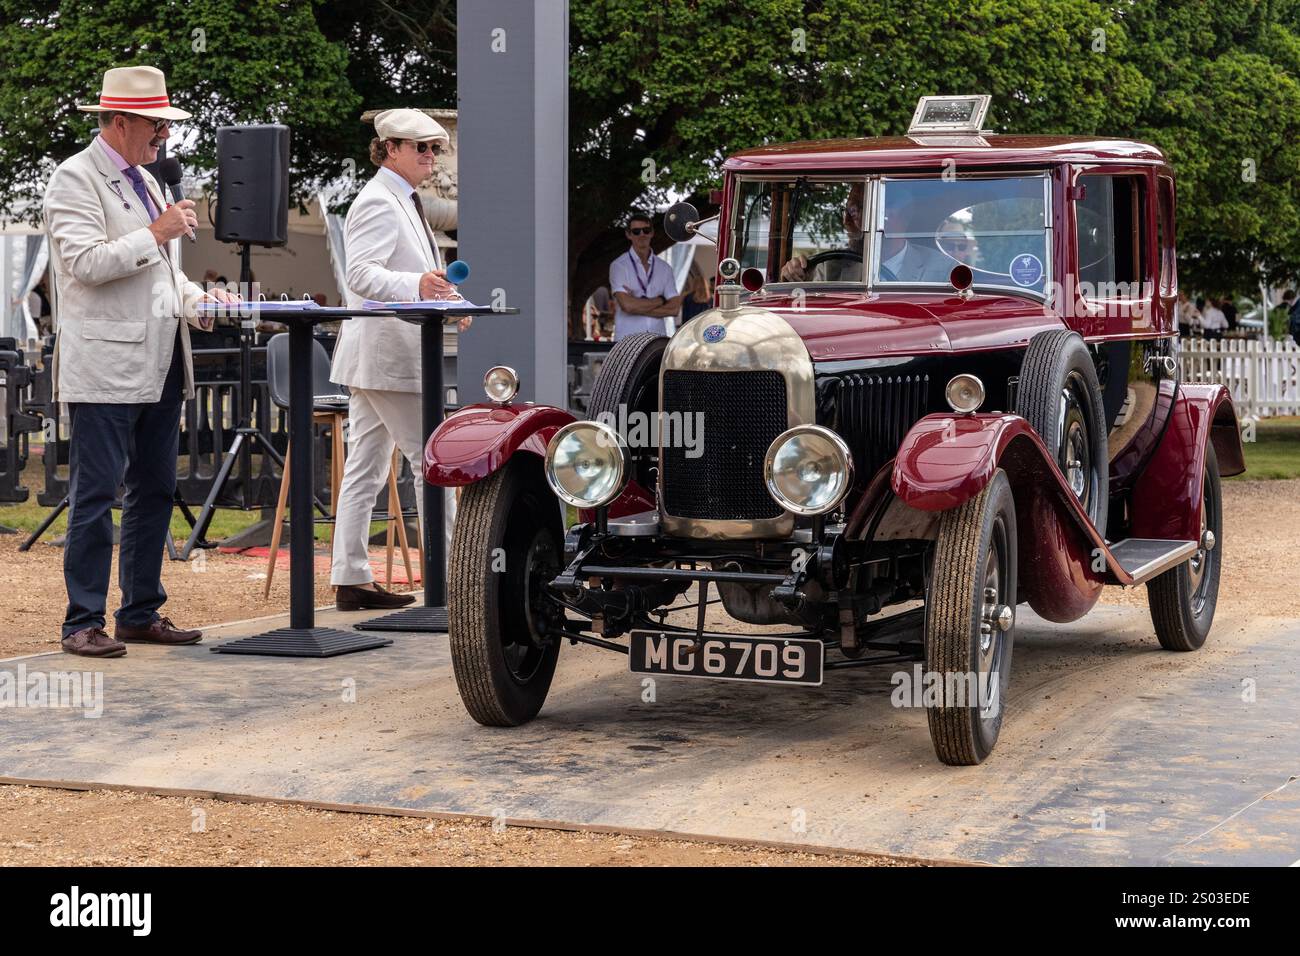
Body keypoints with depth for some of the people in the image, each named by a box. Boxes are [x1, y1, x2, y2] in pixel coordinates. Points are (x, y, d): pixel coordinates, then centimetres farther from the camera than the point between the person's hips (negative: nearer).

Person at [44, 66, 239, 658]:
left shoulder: (143, 180, 20)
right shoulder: (75, 178, -6)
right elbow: (86, 262, -18)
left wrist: (196, 299, 10)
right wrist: (156, 234, -15)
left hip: (160, 365, 9)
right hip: (105, 368, -9)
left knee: (154, 493, 11)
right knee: (95, 496, -5)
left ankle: (141, 613, 19)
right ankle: (84, 622, 0)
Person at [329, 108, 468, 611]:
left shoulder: (403, 202, 21)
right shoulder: (378, 202, -12)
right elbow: (362, 274, -25)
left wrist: (444, 301, 23)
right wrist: (417, 285, -40)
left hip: (375, 358, 11)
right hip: (387, 353, -11)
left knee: (365, 469, 8)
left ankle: (352, 580, 9)